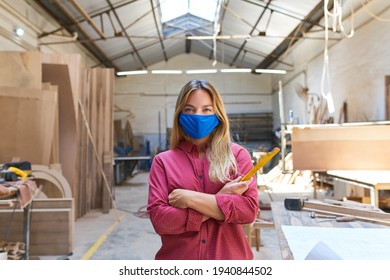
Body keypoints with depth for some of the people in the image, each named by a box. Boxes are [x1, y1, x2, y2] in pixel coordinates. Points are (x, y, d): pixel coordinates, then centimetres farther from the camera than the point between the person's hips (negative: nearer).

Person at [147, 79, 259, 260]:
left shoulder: (237, 154, -5)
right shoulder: (163, 161, -4)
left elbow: (249, 209, -13)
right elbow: (158, 218, -12)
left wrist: (190, 198, -18)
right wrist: (221, 201, -16)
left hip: (229, 258, 0)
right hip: (177, 257, 0)